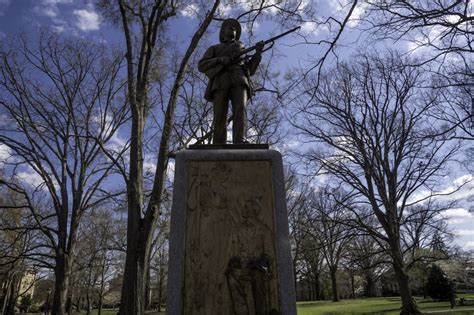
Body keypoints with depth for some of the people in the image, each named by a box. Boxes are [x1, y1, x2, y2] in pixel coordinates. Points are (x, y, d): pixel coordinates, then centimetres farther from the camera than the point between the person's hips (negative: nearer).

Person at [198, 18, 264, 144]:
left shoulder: (242, 49, 38)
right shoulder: (214, 49, 31)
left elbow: (250, 71, 24)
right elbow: (201, 66, 12)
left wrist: (258, 53, 10)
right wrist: (223, 60, -2)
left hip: (239, 82, 1)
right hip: (221, 82, -1)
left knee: (240, 109, -28)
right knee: (220, 117, -20)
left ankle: (240, 144, -47)